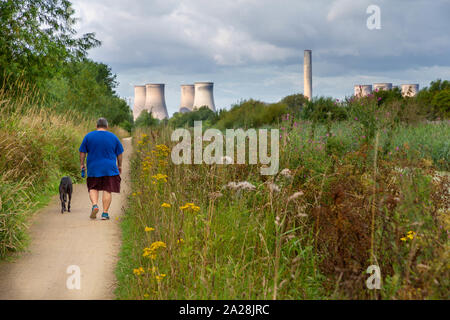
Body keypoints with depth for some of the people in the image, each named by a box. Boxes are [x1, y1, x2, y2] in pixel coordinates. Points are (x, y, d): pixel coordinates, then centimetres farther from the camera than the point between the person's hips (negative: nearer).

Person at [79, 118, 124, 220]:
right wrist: (119, 166, 19)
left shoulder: (89, 136, 1)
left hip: (93, 168, 1)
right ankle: (105, 213, -4)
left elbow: (82, 151, 3)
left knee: (93, 188, 13)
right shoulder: (113, 137, 3)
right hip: (109, 169, -1)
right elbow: (119, 153, 8)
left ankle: (95, 205, -10)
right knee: (107, 190, 1)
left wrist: (82, 164, 13)